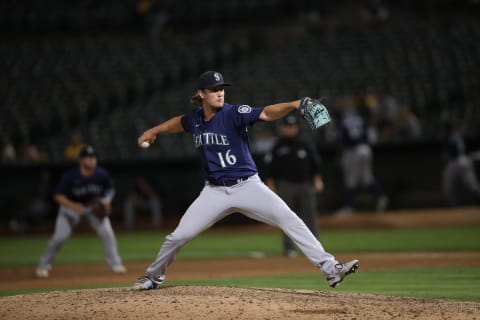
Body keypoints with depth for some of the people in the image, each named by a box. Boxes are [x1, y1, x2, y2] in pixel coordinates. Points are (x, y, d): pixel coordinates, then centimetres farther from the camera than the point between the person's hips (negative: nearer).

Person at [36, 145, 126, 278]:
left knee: (107, 232, -15)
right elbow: (58, 195, -20)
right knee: (59, 236, -12)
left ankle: (115, 263, -1)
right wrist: (73, 206, -34)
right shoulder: (71, 176, -27)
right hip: (71, 205, -2)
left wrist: (107, 200, -17)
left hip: (95, 206, 2)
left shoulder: (102, 174, -19)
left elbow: (110, 188, 2)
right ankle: (43, 265, 6)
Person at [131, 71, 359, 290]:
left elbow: (266, 113, -30)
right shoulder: (195, 118, 2)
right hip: (215, 191, 3)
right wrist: (153, 131, 24)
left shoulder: (234, 113, -13)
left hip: (248, 186, -3)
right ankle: (153, 276, 24)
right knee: (179, 235, -1)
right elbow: (180, 123, 28)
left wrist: (294, 105, -46)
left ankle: (330, 268, -18)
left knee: (289, 220, -18)